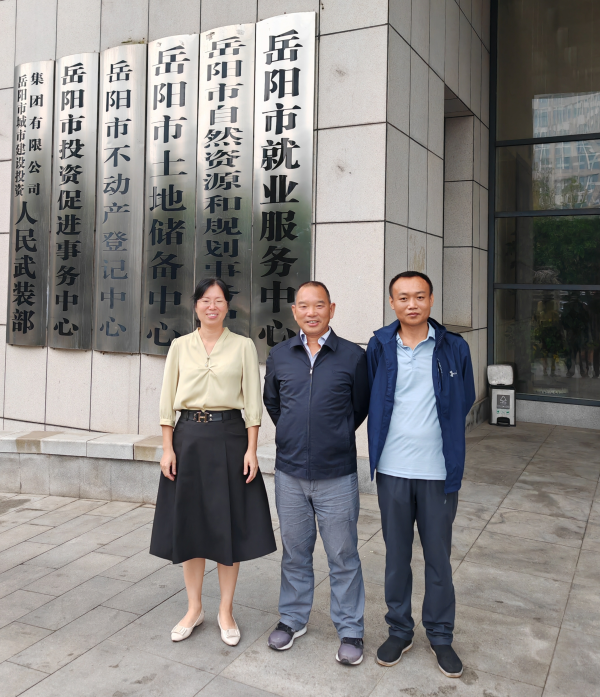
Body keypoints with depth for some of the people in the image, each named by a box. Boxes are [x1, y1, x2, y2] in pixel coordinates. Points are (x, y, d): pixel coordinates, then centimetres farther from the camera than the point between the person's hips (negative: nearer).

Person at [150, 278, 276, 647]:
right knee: (189, 521, 8)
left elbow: (253, 400, 0)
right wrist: (168, 447, -1)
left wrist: (251, 449, -6)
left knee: (229, 524, 4)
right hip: (189, 436, 2)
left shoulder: (243, 346, 2)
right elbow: (168, 399, 6)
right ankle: (194, 608, 25)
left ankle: (226, 610, 21)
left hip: (229, 436, -1)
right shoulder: (180, 346, 6)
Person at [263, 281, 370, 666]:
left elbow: (361, 407, 6)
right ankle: (293, 619, 34)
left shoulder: (353, 356, -6)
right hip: (290, 473, 3)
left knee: (343, 555, 7)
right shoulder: (279, 355, 3)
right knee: (295, 551, 17)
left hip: (337, 475, -3)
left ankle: (350, 630, 24)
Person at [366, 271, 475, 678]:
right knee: (396, 555, 14)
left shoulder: (454, 349, -2)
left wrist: (445, 441, 7)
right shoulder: (379, 347, -1)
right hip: (392, 469, 1)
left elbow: (464, 403, 8)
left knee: (439, 557, 12)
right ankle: (399, 630, 32)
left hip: (439, 471, 0)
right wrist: (389, 436, 5)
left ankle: (441, 635, 31)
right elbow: (368, 402, 9)